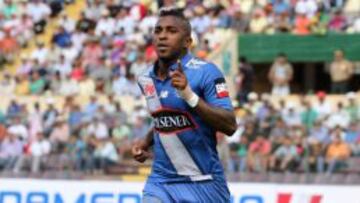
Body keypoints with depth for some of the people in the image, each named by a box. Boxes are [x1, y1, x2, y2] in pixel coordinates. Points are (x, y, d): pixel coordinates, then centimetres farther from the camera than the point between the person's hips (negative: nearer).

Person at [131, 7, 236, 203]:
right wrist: (146, 141, 8)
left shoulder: (205, 72, -12)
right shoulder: (146, 79, 7)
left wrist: (189, 95, -29)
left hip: (203, 184, -4)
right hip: (161, 182, 4)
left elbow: (230, 126, -20)